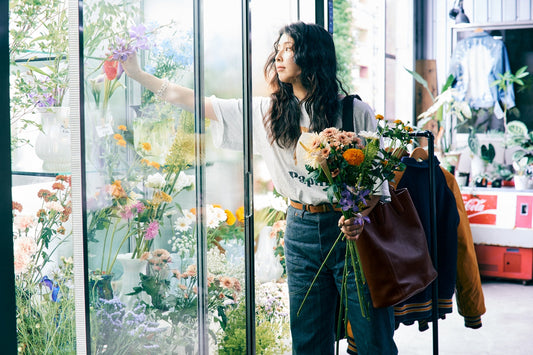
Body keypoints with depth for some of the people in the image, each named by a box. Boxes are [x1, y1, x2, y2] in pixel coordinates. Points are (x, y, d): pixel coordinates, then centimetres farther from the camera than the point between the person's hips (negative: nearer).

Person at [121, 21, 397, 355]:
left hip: (351, 229, -3)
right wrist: (138, 73, 10)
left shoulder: (355, 111, -3)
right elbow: (198, 103, 9)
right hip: (301, 230, 4)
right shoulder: (266, 112, 6)